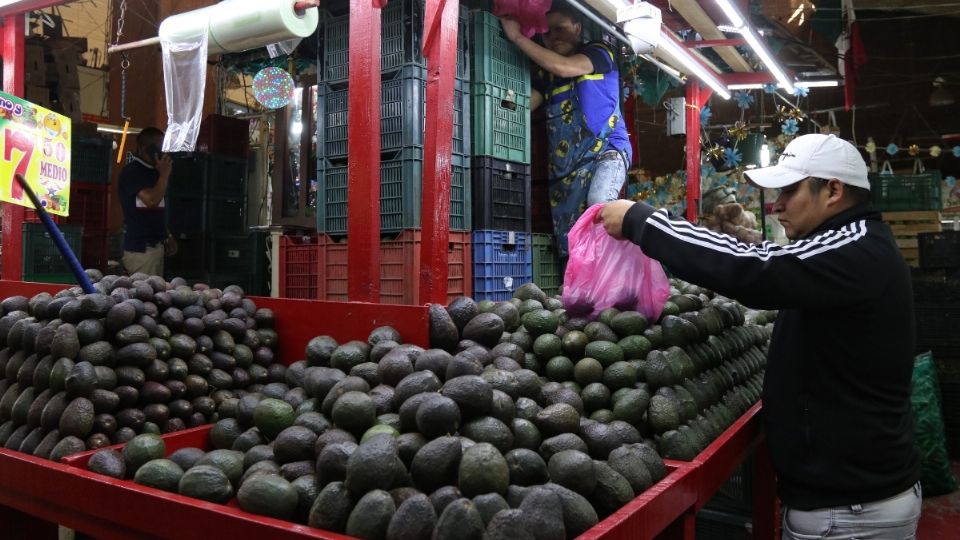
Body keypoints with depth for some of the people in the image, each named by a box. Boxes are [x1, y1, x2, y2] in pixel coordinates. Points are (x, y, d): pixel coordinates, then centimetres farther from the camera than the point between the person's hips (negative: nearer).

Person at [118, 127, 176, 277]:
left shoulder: (151, 171, 17)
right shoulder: (132, 172, -10)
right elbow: (151, 200, -23)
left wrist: (167, 237, 17)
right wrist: (164, 174, -14)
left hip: (155, 246, 9)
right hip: (140, 248, -8)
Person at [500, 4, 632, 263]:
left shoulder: (599, 52, 5)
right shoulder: (546, 72, 20)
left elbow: (565, 68, -14)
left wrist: (518, 37, -10)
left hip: (606, 149, -5)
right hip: (564, 164, 5)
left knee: (598, 202, -36)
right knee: (568, 242, 1)